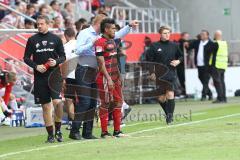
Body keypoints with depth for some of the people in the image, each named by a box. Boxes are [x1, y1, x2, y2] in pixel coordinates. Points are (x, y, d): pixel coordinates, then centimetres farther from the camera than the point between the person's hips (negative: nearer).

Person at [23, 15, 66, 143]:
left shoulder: (56, 39, 5)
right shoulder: (32, 40, 6)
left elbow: (63, 56, 9)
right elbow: (26, 58, 7)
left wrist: (56, 62, -12)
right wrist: (36, 66, -9)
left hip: (54, 75, -1)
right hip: (40, 77, 1)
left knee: (57, 102, -17)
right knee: (46, 106, 4)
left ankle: (58, 129, 3)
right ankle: (50, 134, 12)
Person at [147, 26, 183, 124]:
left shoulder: (174, 46, 5)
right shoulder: (154, 46, 0)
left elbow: (181, 56, 18)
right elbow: (150, 61, 2)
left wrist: (178, 61, -3)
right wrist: (152, 73, -6)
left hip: (171, 73, 0)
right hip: (159, 75, 0)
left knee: (170, 94, -15)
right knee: (161, 98, 5)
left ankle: (170, 116, -11)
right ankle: (168, 114, 26)